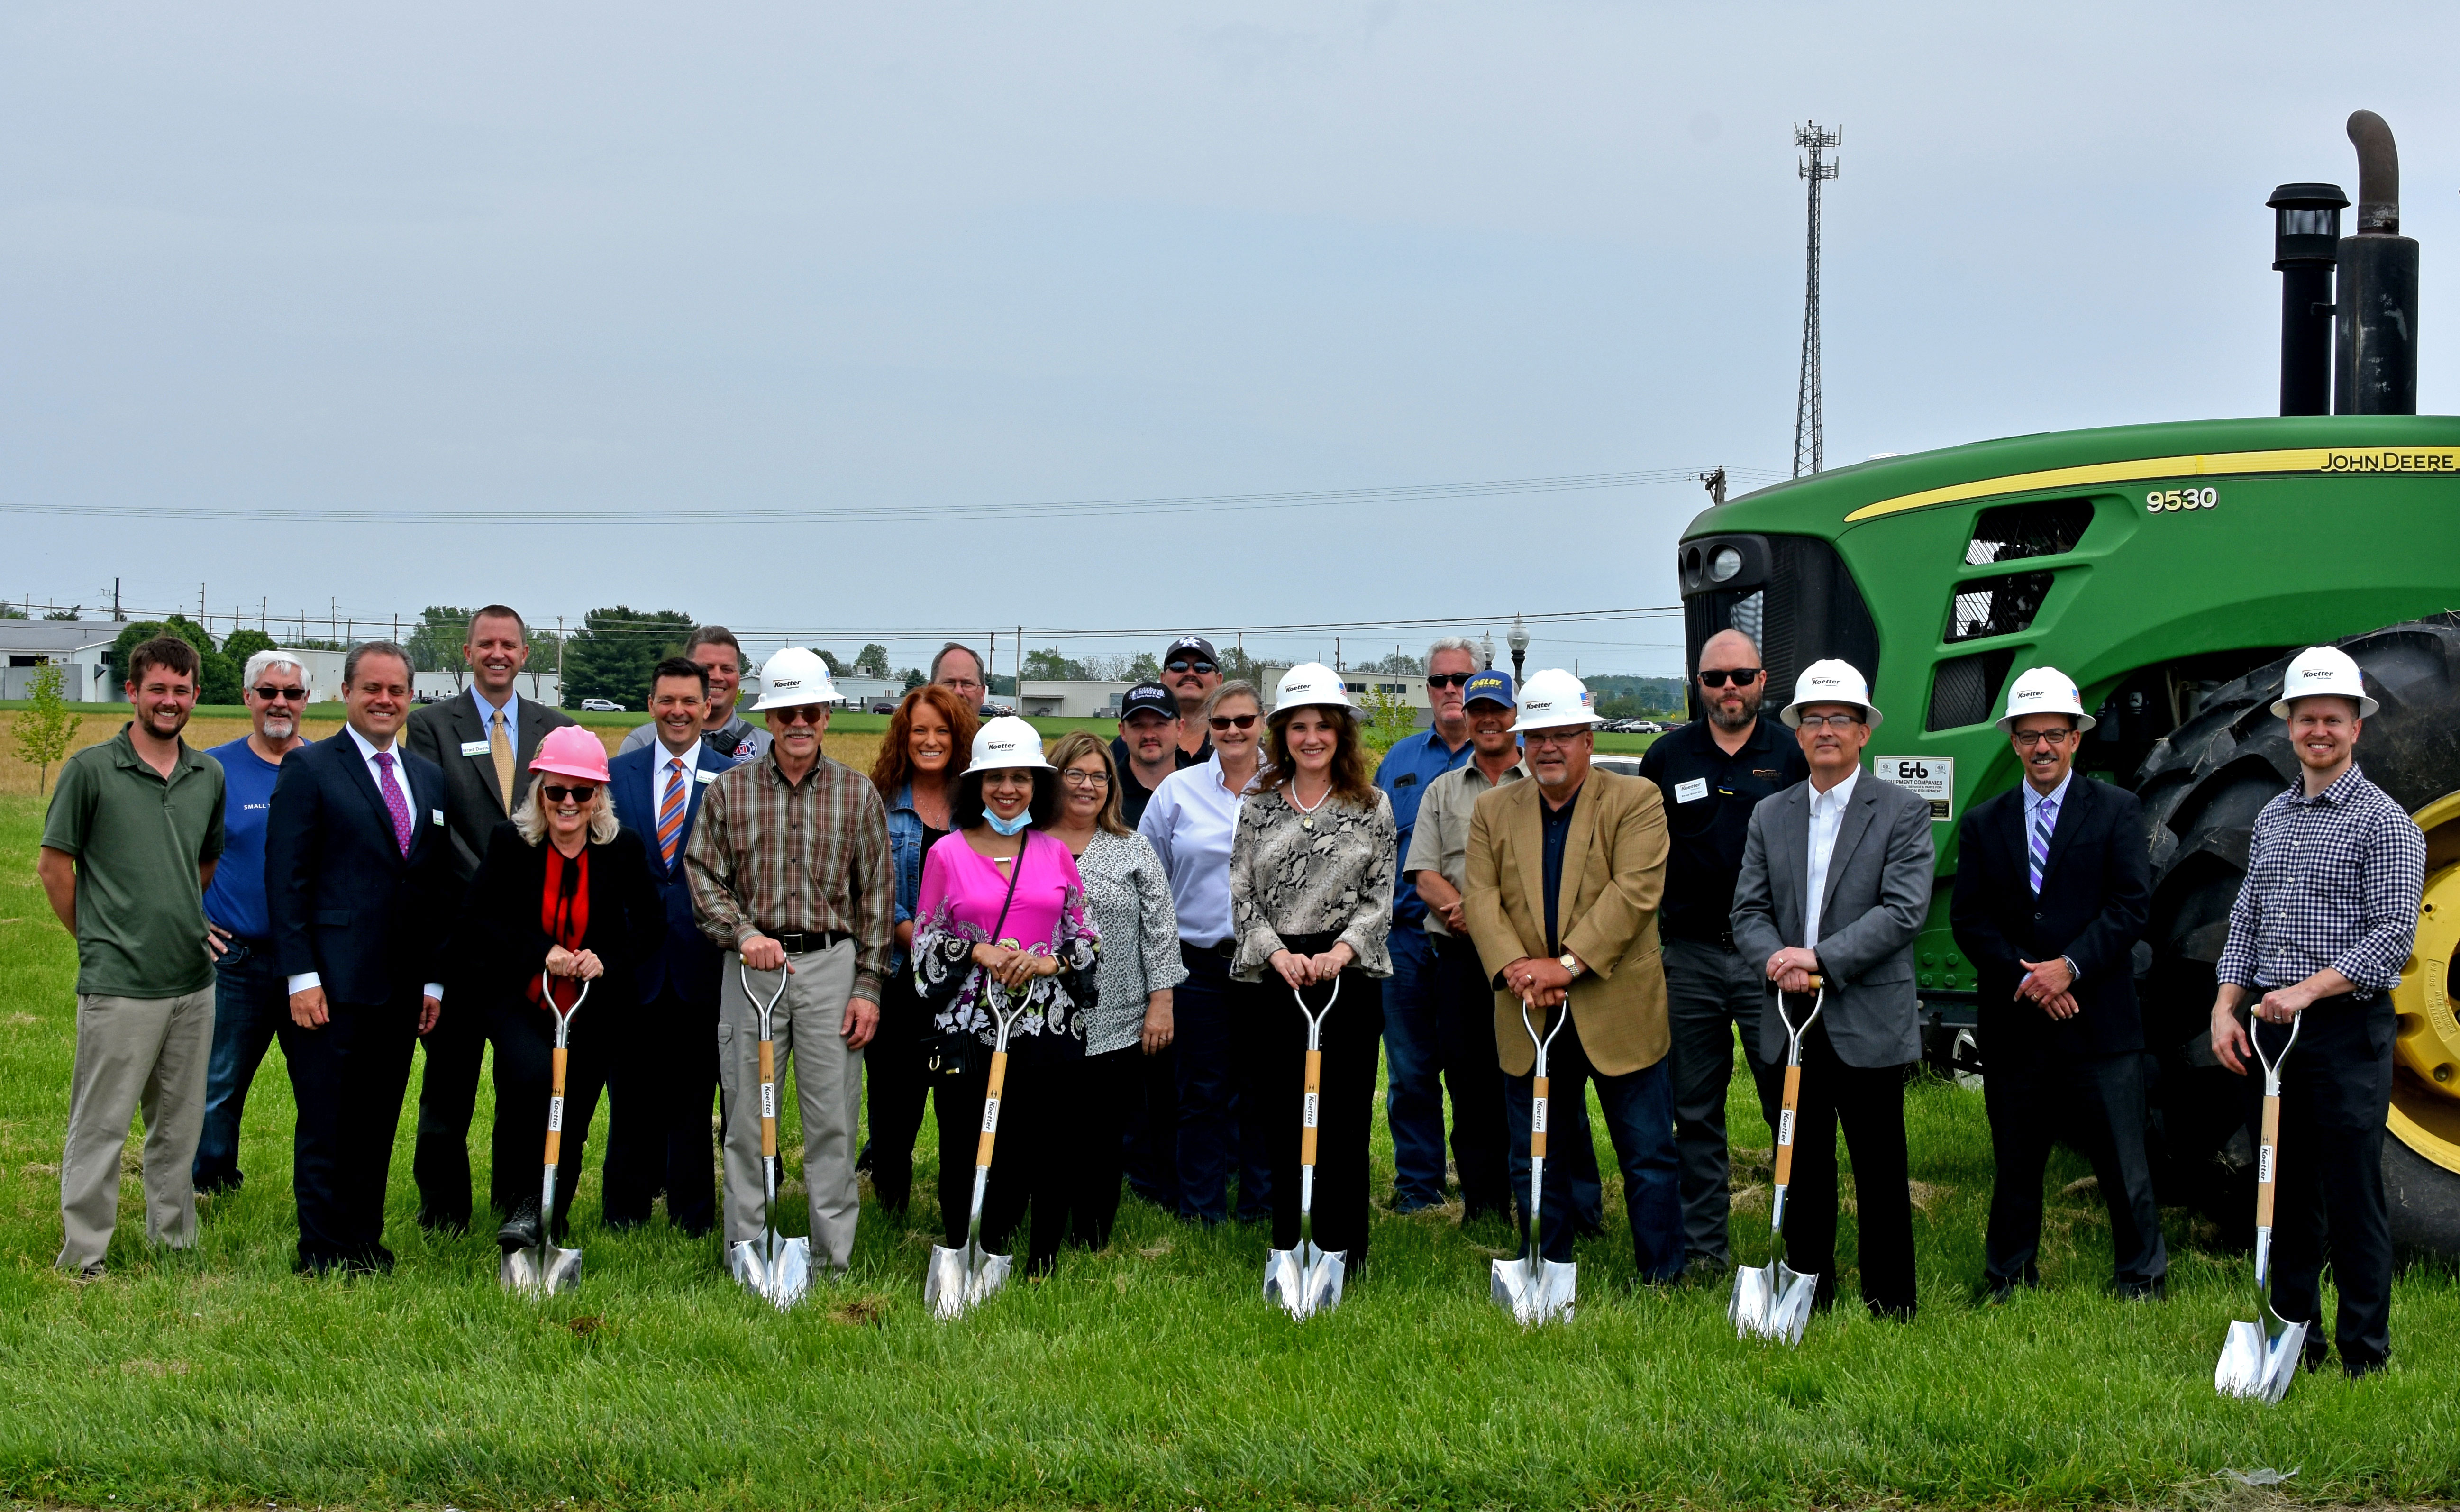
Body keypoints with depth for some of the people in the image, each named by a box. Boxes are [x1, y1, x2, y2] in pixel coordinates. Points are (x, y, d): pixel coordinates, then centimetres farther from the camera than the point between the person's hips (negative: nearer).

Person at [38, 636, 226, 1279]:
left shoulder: (209, 776, 8)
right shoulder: (91, 769, -7)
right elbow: (54, 864, -1)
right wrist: (95, 937, 3)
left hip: (194, 981, 5)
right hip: (118, 985, -5)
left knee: (179, 1126, 13)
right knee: (100, 1127, -1)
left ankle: (176, 1243, 24)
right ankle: (82, 1260, 6)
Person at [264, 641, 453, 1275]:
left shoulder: (431, 778, 14)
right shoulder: (309, 768, -2)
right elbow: (285, 880, -7)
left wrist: (434, 979, 10)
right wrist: (301, 976, -13)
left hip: (402, 990, 5)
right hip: (332, 985, -5)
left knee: (378, 1127, 9)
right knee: (326, 1128, -1)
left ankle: (365, 1244, 17)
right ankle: (324, 1257, 6)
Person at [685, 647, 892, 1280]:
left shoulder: (858, 794, 6)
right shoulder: (728, 791, 6)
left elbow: (877, 893, 7)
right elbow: (705, 878, 4)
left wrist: (868, 984, 1)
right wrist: (743, 933, -14)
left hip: (832, 965, 0)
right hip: (752, 965, 0)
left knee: (833, 1120, 0)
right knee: (746, 1118, 3)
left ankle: (832, 1262, 7)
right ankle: (745, 1253, 11)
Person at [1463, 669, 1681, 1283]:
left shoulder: (1636, 801, -2)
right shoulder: (1493, 810, 10)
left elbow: (1635, 892, -13)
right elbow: (1481, 897, 0)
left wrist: (1567, 963, -21)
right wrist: (1514, 969, -16)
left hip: (1618, 1012, -3)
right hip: (1528, 1020, 3)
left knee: (1648, 1157, 2)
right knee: (1533, 1163, 10)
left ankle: (1663, 1280, 11)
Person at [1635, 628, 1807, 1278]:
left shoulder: (1792, 756, 2)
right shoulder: (1669, 756, 8)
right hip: (1690, 954, 2)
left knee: (1789, 1102, -2)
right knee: (1695, 1109, 7)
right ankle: (1701, 1246, 14)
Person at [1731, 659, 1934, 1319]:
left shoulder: (1903, 812, -1)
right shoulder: (1769, 817, 12)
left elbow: (1904, 911, -12)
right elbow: (1749, 911, 8)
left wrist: (1820, 957, -18)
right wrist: (1778, 960, -14)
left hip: (1869, 1024, -4)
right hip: (1792, 1023, 4)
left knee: (1880, 1171, 1)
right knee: (1802, 1166, 10)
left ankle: (1890, 1307, 9)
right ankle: (1806, 1296, 19)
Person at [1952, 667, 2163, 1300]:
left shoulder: (2117, 812, 5)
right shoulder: (1983, 825, 11)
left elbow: (2131, 905, -5)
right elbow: (1969, 921, 4)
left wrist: (2070, 967, -16)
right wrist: (2025, 976, -10)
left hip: (2100, 1026, -2)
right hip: (2013, 1027, 2)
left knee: (2123, 1164, 0)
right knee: (2016, 1165, 9)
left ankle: (2142, 1278, 12)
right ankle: (2008, 1281, 20)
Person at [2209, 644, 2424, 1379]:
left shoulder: (2384, 823, -4)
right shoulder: (2271, 820, 16)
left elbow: (2391, 937, -12)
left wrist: (2307, 990, -20)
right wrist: (2226, 1007, 3)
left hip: (2347, 1028, -6)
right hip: (2269, 1034, 6)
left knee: (2353, 1194, -4)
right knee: (2285, 1192, 10)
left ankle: (2364, 1353, 2)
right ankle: (2294, 1336, 19)